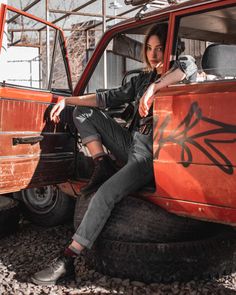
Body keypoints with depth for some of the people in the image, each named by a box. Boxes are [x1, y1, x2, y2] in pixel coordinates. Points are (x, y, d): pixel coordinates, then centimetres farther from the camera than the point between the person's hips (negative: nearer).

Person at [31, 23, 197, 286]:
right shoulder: (143, 78, 18)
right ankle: (102, 167, -3)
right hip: (131, 142, 7)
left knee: (105, 195, -27)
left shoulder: (175, 78, -1)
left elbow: (189, 65, -27)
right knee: (84, 112, 6)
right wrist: (66, 100, 8)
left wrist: (154, 87, -31)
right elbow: (109, 98, 12)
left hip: (152, 155, -7)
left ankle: (67, 261, -17)